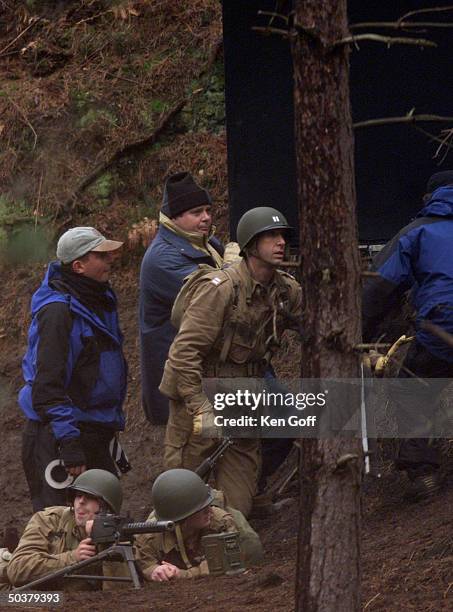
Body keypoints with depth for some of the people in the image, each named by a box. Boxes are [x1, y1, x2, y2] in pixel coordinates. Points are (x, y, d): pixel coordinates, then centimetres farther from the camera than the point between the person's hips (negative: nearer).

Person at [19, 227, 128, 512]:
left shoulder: (101, 300, 12)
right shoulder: (58, 311, -19)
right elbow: (48, 385, -22)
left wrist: (113, 424, 23)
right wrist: (68, 444, -25)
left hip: (95, 433, 9)